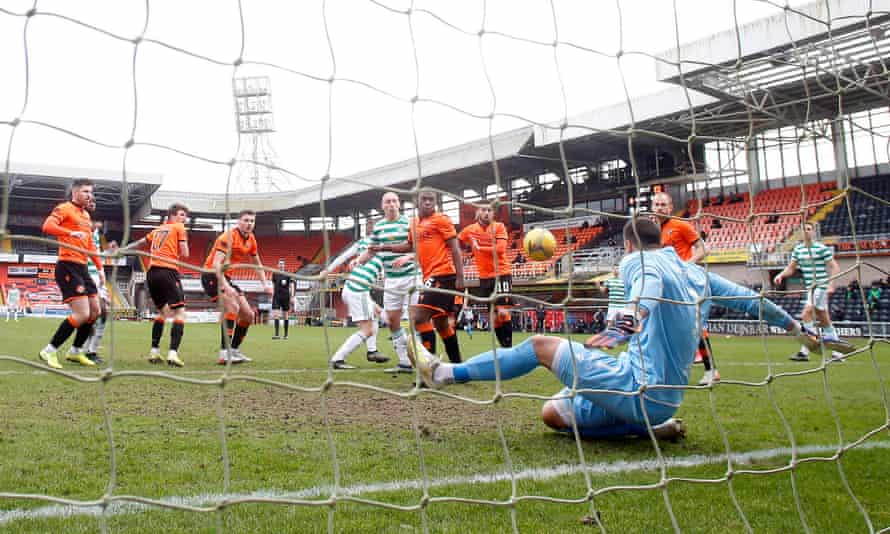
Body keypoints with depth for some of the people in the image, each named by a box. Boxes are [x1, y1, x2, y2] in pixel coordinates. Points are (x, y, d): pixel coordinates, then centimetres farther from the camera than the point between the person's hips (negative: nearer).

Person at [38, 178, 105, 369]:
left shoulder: (86, 215, 21)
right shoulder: (64, 209, -5)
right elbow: (48, 226, -23)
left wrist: (100, 268, 21)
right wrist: (71, 233, -36)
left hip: (82, 268, 9)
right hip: (68, 266, -9)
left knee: (95, 311, 10)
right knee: (82, 314, -15)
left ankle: (76, 351, 23)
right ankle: (49, 351, -4)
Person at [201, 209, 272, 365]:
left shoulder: (251, 240, 5)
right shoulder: (228, 237, -20)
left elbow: (257, 264, 20)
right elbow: (216, 263, -30)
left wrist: (265, 284, 7)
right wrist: (225, 286, -41)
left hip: (225, 277, 9)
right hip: (212, 276, -9)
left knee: (248, 315, 6)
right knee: (233, 307, -28)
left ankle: (234, 350, 18)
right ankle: (224, 353, -30)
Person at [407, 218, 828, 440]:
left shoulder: (638, 259, -6)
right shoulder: (697, 273, 18)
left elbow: (651, 280, -31)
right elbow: (752, 300, 22)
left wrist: (636, 311, -54)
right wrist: (797, 328, 35)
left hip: (638, 389, -8)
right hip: (663, 399, 8)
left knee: (542, 345, 2)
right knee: (553, 414, 17)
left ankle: (446, 374, -3)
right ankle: (652, 426, 13)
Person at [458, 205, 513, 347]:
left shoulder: (499, 227, -5)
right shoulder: (470, 230, 5)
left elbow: (500, 249, -18)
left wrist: (479, 247, -12)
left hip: (501, 274, -4)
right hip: (484, 277, 4)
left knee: (503, 312, -12)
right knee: (494, 316, 8)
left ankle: (508, 348, -4)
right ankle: (505, 347, 17)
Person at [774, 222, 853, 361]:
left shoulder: (822, 248, -9)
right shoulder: (797, 249, 9)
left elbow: (834, 267, -7)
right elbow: (791, 268, 14)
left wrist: (831, 284, -17)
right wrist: (781, 275, -5)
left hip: (821, 286, -7)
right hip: (810, 288, 7)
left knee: (806, 314, -19)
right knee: (824, 319, 13)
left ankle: (804, 351, -19)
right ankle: (836, 352, 23)